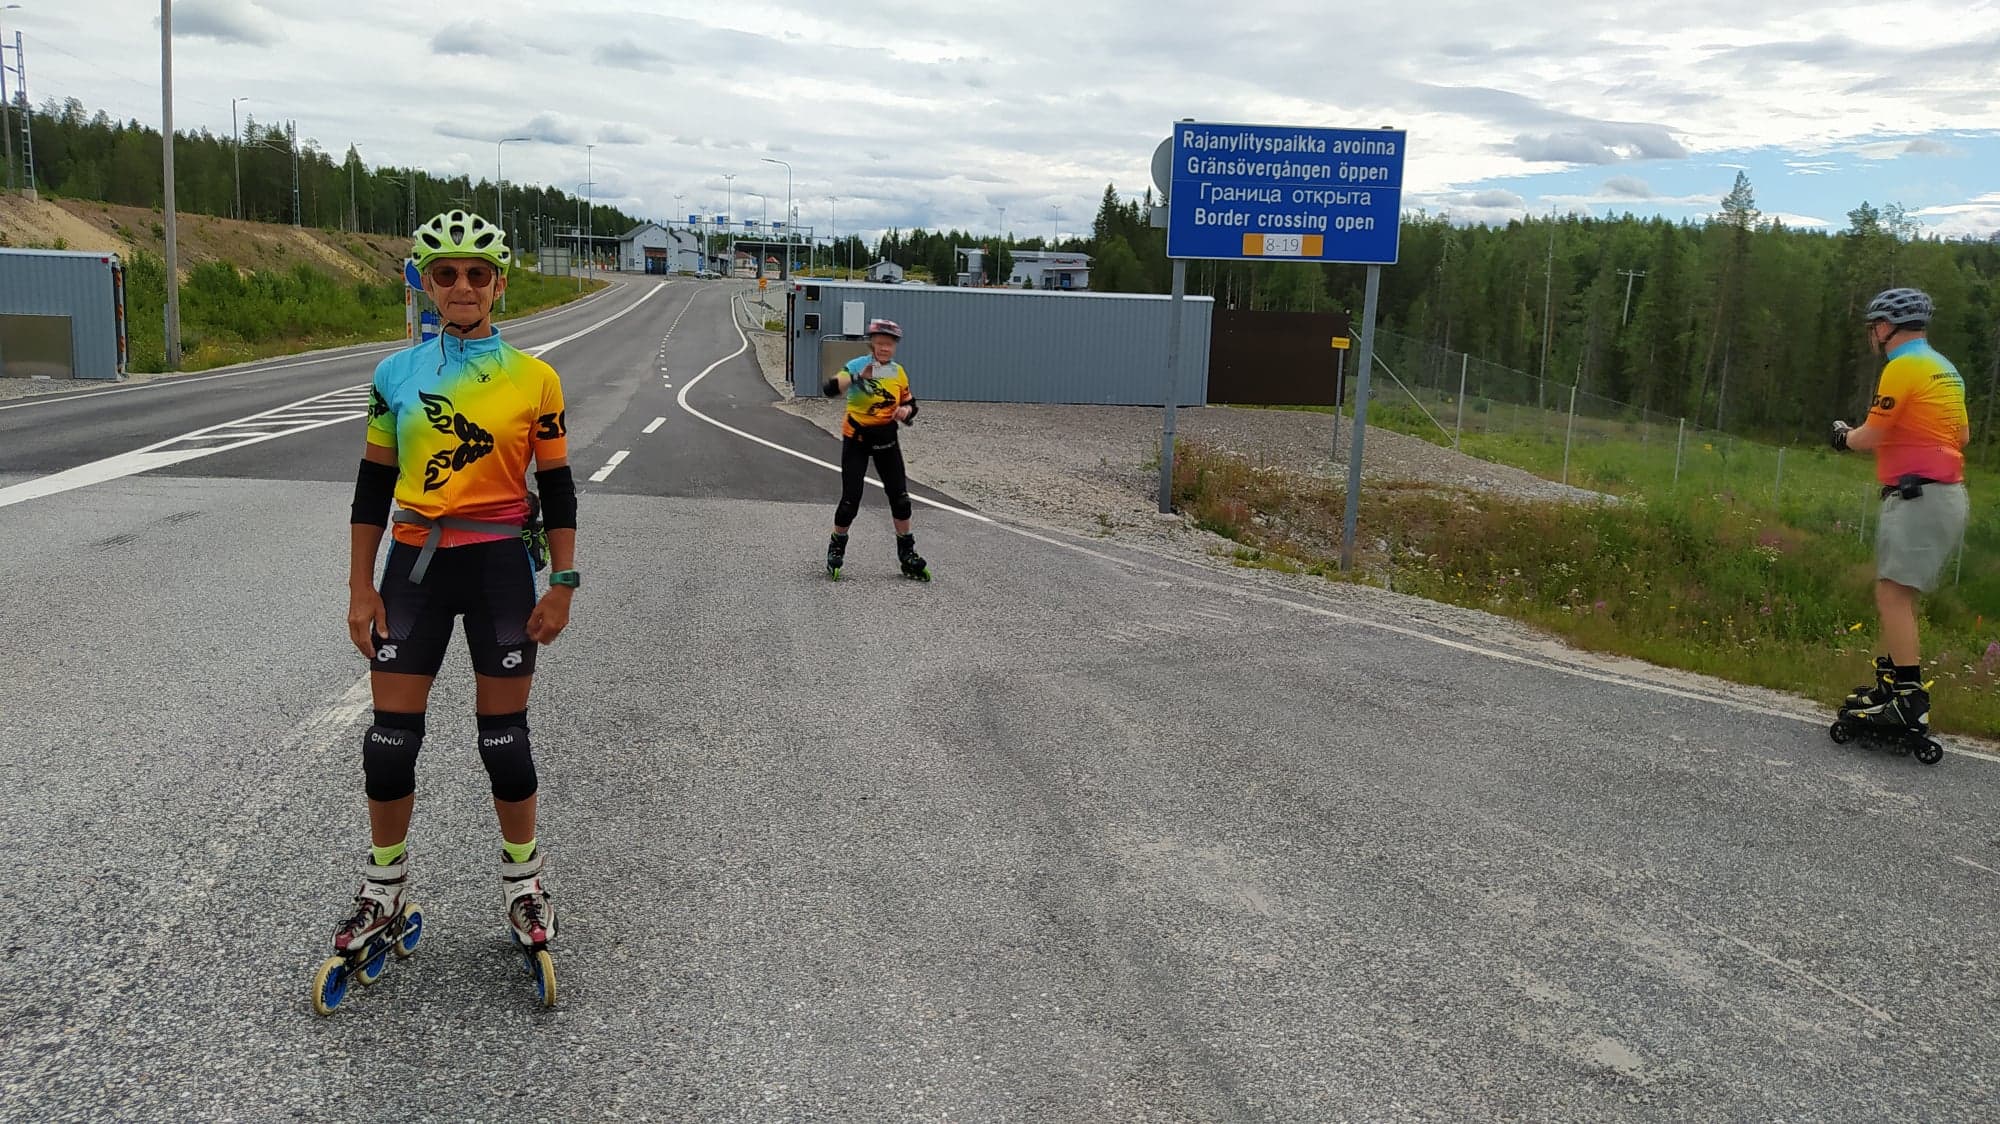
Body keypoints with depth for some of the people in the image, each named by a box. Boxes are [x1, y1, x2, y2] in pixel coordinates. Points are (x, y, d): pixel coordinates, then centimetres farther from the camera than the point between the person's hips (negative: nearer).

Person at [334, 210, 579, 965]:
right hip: (414, 564, 2)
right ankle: (384, 889, 24)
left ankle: (523, 883, 24)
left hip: (500, 564, -2)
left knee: (504, 736, 5)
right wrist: (360, 586, 4)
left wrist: (562, 584, -2)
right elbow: (373, 484, 7)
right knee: (390, 738, 5)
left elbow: (557, 488, 2)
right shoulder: (396, 374, 3)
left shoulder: (534, 379, -3)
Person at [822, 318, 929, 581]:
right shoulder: (857, 366, -14)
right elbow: (830, 389, -30)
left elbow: (910, 402, 13)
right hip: (857, 438, -4)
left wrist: (906, 410, -11)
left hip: (886, 439, 4)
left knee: (900, 497, 1)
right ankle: (836, 549, 17)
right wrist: (859, 377, -44)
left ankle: (907, 555, 14)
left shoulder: (898, 372, 1)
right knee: (850, 499, -5)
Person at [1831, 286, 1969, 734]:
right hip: (1944, 492, 10)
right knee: (1897, 594, 15)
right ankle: (1889, 683, 19)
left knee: (1894, 594, -12)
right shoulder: (1944, 368, 17)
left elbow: (1870, 437, -10)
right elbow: (1963, 434, 23)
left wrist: (1843, 435, 10)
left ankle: (1910, 701, -15)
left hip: (1918, 495, -10)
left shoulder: (1903, 366, -12)